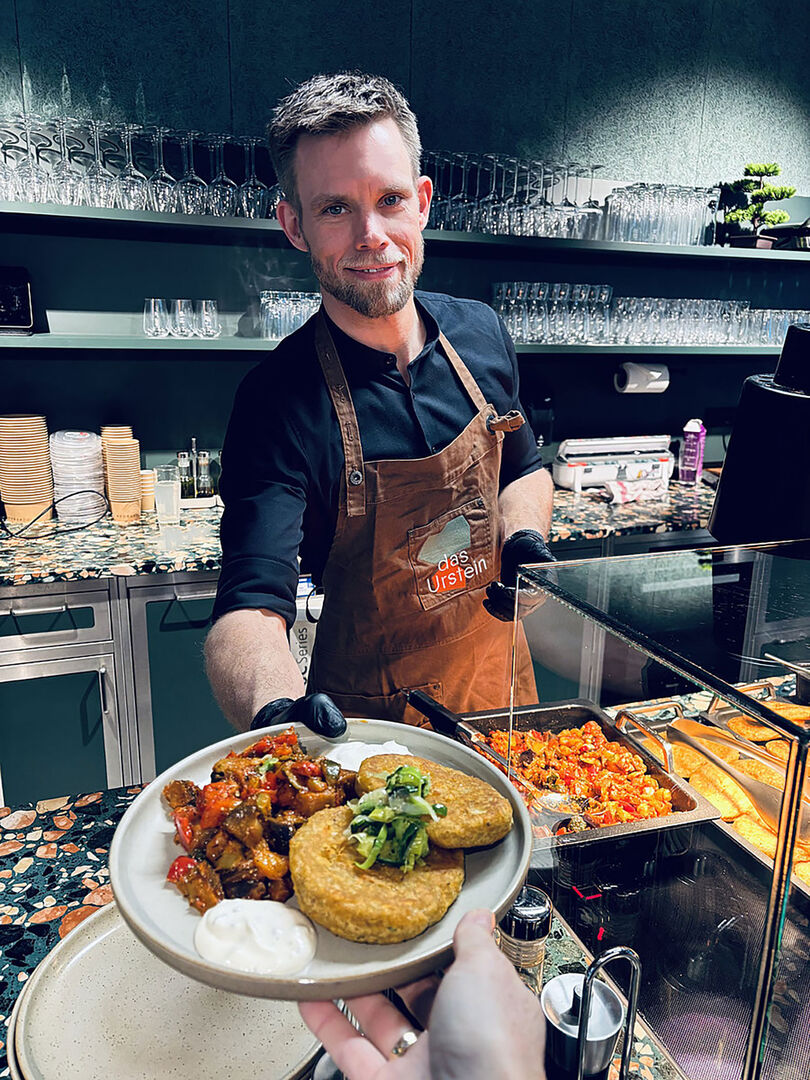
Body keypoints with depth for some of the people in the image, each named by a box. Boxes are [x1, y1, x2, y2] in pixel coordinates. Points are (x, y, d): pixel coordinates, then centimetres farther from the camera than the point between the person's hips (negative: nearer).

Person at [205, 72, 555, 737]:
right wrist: (278, 712, -53)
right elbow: (251, 609, -32)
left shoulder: (481, 334, -8)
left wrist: (524, 538, -13)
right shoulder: (279, 402, -24)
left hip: (502, 678, 5)